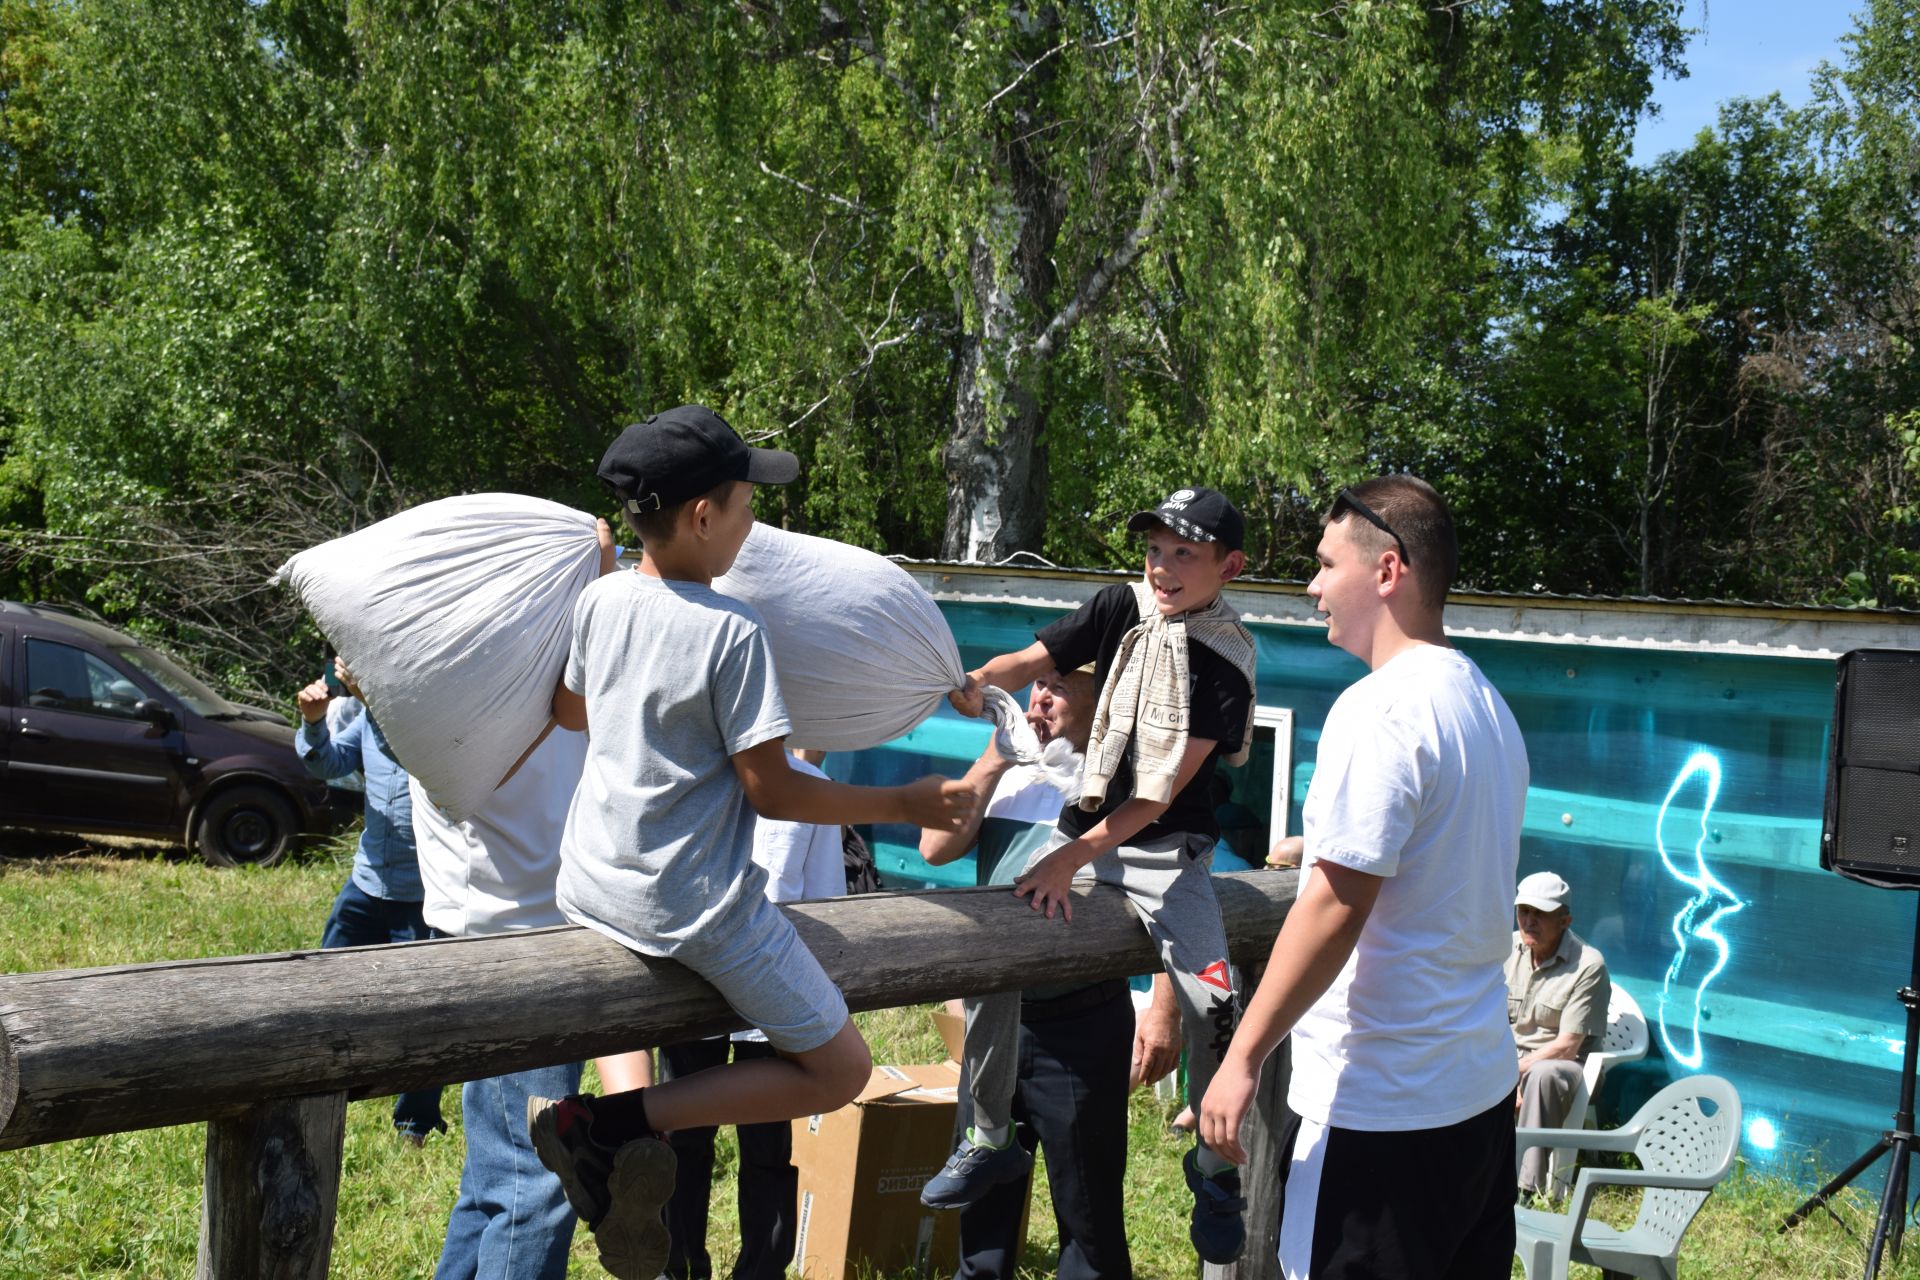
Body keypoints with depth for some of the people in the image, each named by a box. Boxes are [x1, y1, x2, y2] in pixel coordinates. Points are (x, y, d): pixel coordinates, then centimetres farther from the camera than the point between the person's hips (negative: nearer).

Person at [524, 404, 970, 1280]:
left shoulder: (600, 601, 1)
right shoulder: (731, 631, -18)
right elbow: (772, 791, -15)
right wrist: (904, 805, -5)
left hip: (589, 887, 7)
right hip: (694, 909, -7)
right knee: (839, 1071, 8)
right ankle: (618, 1122, -6)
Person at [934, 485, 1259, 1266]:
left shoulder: (1228, 662, -13)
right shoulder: (1122, 608, -1)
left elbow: (1167, 788, -18)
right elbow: (1035, 659, -10)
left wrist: (1074, 857, -23)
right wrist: (982, 681, -34)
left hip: (1168, 849, -4)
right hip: (1086, 828, 4)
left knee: (1212, 1001, -20)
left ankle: (1214, 1168, 7)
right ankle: (990, 1139, 8)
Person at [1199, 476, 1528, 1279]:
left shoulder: (1381, 708, -17)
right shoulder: (1487, 705, 11)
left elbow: (1335, 908, -21)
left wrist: (1242, 1057, -16)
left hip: (1381, 1108, -9)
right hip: (1481, 1091, 9)